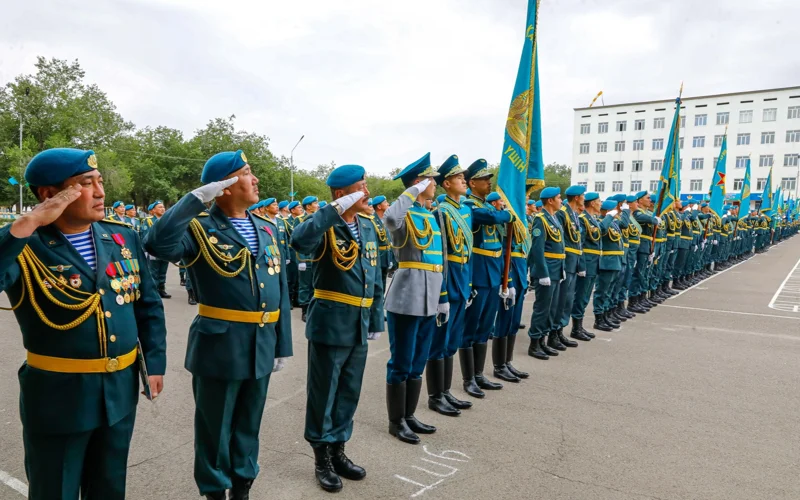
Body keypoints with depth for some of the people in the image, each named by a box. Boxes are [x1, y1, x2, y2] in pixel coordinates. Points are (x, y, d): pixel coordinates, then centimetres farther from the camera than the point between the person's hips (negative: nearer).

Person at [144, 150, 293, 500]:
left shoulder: (267, 230, 8)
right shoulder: (200, 228, -9)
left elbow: (280, 290, 10)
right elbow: (158, 244, -31)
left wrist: (282, 344, 10)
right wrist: (196, 198, -26)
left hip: (261, 346, 5)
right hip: (219, 346, -5)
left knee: (248, 424, 20)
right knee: (215, 428, 13)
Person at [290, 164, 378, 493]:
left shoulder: (368, 226, 9)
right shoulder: (325, 226, -12)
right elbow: (299, 241, -36)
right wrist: (336, 210, -34)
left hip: (359, 324, 7)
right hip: (330, 323, -6)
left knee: (349, 392, 16)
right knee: (323, 392, 7)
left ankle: (338, 450, 33)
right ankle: (322, 457, 23)